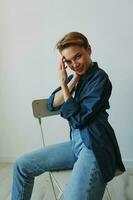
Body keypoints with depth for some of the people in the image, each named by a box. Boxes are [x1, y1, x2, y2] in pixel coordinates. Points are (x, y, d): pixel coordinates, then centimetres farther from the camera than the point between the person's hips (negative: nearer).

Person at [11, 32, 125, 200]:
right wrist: (73, 81, -4)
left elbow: (79, 119, -12)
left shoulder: (99, 78, -9)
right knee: (21, 165, 6)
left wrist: (64, 84, -11)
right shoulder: (75, 77, 13)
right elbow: (52, 104, 6)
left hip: (95, 145, -8)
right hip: (76, 142, 8)